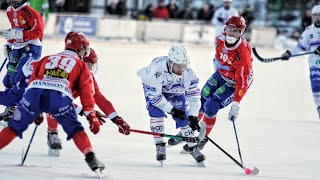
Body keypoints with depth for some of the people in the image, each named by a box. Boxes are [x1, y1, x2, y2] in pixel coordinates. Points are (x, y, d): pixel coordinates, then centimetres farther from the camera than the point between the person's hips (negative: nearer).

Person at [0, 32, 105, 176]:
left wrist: (36, 112, 36)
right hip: (60, 96, -2)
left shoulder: (47, 59, 36)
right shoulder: (81, 65, 25)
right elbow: (86, 92, 15)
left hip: (33, 93, 2)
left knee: (15, 126, 15)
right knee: (75, 130, 10)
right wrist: (92, 117, 13)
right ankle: (91, 158, -5)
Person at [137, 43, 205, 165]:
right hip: (153, 88, -3)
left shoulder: (187, 72, -33)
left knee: (184, 116, -7)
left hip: (175, 90, 3)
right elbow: (154, 95, -34)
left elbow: (193, 94, -24)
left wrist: (193, 116, -31)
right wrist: (171, 109, -31)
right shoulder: (157, 69, -42)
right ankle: (160, 147, -12)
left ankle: (192, 147, 9)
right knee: (156, 112, -23)